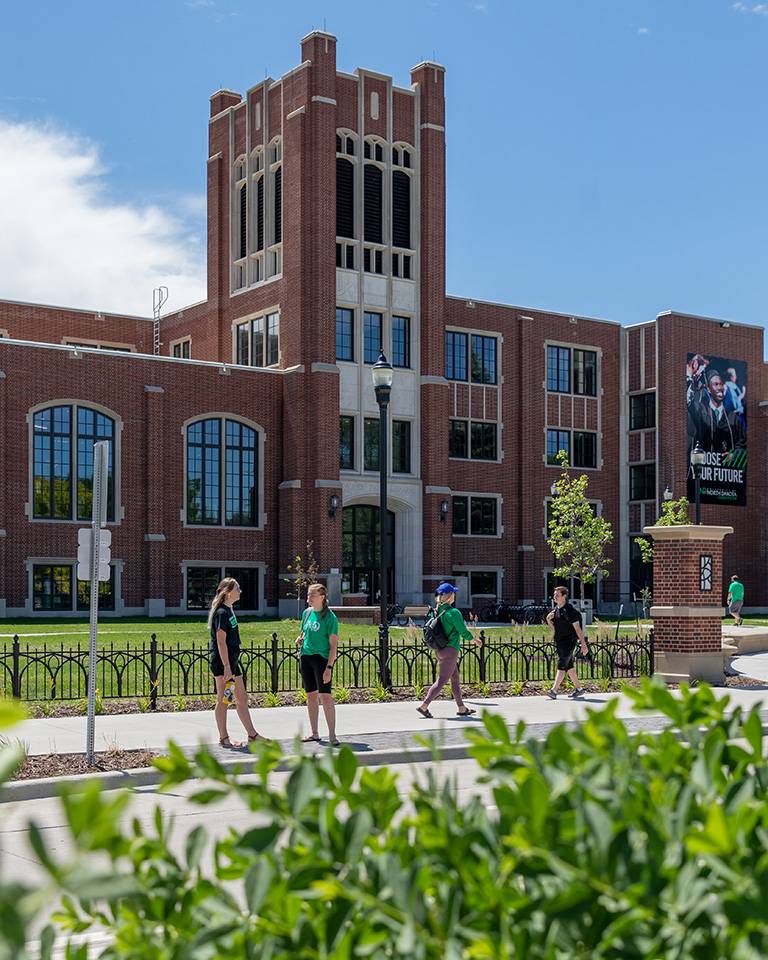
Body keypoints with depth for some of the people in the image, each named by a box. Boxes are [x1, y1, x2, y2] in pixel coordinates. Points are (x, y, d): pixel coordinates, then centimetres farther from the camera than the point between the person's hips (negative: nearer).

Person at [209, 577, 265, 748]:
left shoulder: (229, 610, 14)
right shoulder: (221, 613, -16)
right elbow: (221, 641, -20)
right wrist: (226, 667, -23)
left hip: (232, 661, 10)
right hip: (222, 663, -10)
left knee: (242, 699, 12)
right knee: (223, 700, -1)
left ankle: (252, 735, 17)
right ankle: (223, 738, 7)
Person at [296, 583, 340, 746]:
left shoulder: (329, 616, -10)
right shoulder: (307, 612, 9)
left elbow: (333, 645, -12)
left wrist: (329, 667, -18)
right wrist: (300, 638, 2)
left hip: (322, 658, -6)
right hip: (306, 657, 7)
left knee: (325, 696, -9)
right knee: (311, 695, 11)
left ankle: (332, 735, -5)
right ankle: (314, 733, 20)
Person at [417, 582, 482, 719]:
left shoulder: (435, 611, 6)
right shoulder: (453, 612, -16)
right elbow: (463, 632, -11)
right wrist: (475, 639, 6)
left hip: (439, 650, 8)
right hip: (450, 650, -8)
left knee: (455, 679, 16)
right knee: (441, 681, -5)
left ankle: (462, 708, 22)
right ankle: (424, 705, -9)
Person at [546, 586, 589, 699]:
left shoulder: (569, 610, -15)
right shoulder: (556, 609, 10)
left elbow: (577, 628, -15)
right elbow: (553, 625, 22)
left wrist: (583, 644, -17)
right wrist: (548, 619, 0)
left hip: (569, 641, -9)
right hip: (559, 642, 9)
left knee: (562, 665, -14)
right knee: (569, 666, 14)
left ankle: (554, 690, -21)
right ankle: (578, 689, 24)